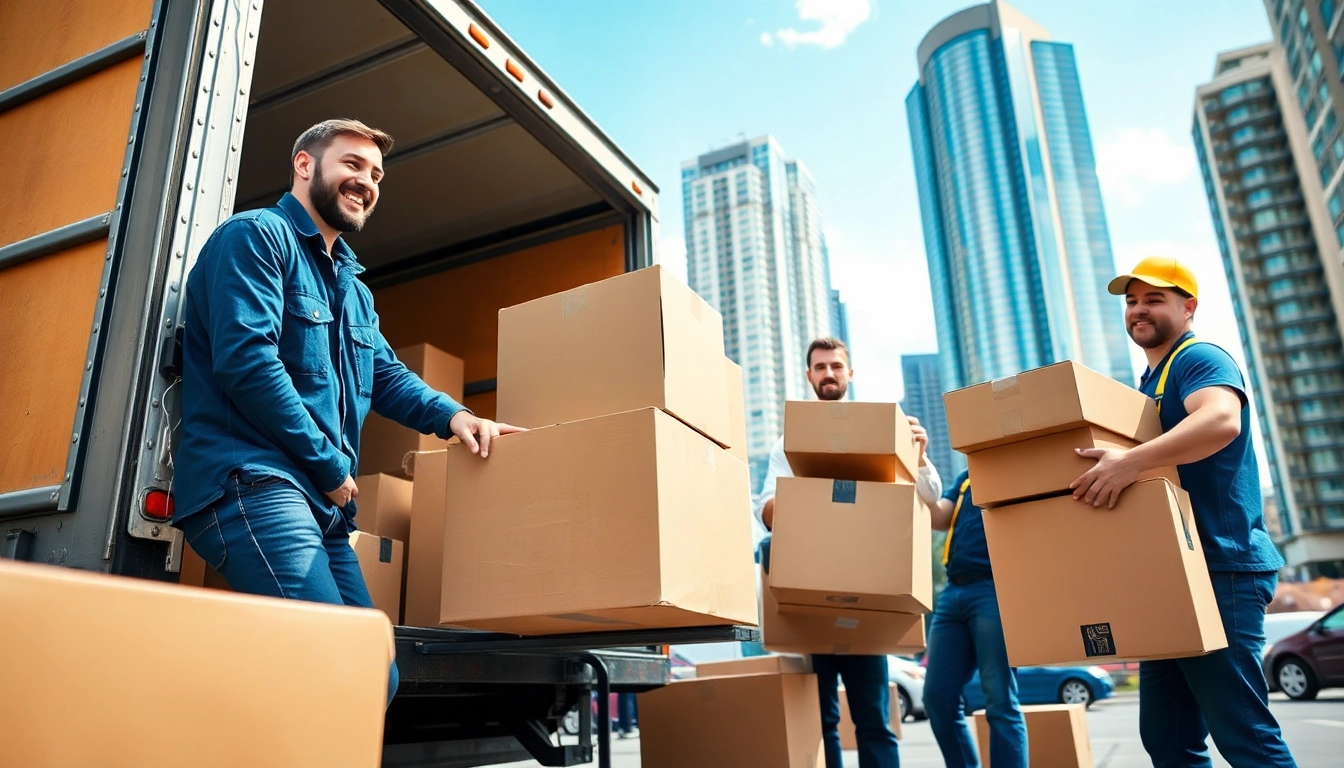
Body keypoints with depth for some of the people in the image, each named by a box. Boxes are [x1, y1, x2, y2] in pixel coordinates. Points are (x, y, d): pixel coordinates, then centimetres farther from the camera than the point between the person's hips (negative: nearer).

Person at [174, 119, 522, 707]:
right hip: (252, 482, -9)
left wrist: (452, 416, 4)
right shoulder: (256, 237, -1)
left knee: (377, 678, 0)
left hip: (322, 504, 9)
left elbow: (386, 375, 25)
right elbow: (247, 361, -14)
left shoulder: (354, 287, 27)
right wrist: (331, 465, -10)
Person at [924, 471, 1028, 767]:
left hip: (994, 588, -6)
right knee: (937, 697, 4)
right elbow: (938, 519, 12)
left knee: (1000, 701, -6)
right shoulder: (965, 476, 23)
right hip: (954, 590, 6)